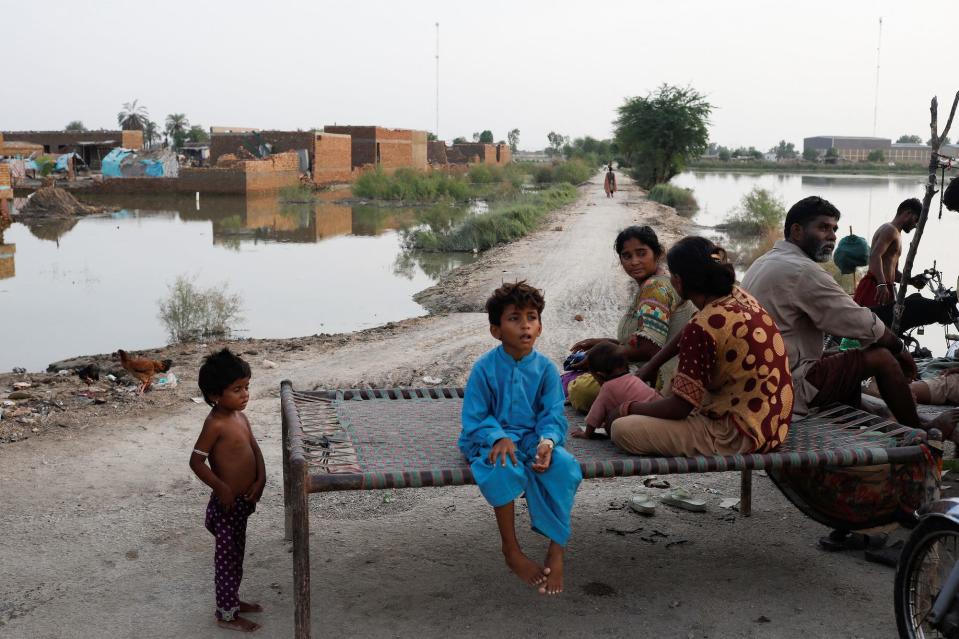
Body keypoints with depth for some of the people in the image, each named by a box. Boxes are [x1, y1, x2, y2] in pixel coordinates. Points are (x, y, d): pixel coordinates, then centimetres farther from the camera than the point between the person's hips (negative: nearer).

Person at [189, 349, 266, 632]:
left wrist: (260, 479, -6)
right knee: (227, 558, 4)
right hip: (227, 503, -8)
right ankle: (226, 614, 17)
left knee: (236, 555, 22)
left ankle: (232, 599, 38)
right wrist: (221, 488, -22)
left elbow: (255, 449, 8)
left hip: (243, 502, 8)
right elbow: (196, 461, -22)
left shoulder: (240, 416, 4)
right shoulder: (216, 423, -22)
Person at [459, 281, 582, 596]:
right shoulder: (484, 368, -5)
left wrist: (547, 442, -24)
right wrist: (498, 438, -25)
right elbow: (474, 418, -5)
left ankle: (557, 550, -16)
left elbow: (554, 415, -1)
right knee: (504, 469, -37)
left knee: (564, 465, -30)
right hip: (492, 440, -2)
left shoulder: (545, 368, 2)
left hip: (533, 438, 2)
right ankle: (512, 552, -18)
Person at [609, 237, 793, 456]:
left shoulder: (702, 327, -23)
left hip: (738, 437, -9)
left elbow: (679, 408, -17)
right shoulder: (738, 296, 3)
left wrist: (628, 409, -1)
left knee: (622, 430, -15)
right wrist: (649, 368, 22)